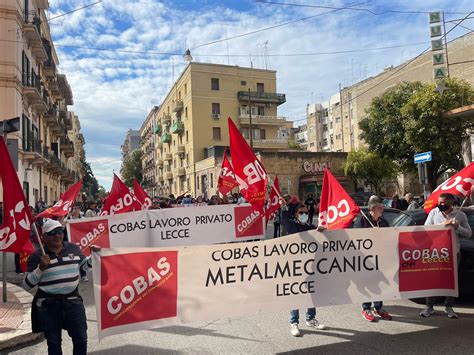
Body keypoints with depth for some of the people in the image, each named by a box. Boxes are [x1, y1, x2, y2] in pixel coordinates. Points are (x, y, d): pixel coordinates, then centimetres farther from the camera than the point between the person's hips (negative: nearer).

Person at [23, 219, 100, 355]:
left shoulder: (73, 248, 2)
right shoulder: (37, 256, -7)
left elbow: (85, 265, 17)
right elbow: (26, 285, -7)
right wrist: (41, 268, -21)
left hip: (73, 301, 2)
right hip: (48, 306, -2)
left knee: (81, 339, 8)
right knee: (54, 343, 13)